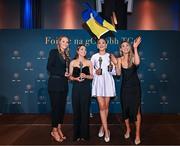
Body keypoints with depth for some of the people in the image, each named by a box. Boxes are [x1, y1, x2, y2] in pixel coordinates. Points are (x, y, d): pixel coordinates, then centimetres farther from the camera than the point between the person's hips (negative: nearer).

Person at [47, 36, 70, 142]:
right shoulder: (54, 52, -1)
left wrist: (68, 74, -1)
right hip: (54, 83, -6)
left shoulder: (66, 55, 16)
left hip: (64, 84, 6)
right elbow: (49, 67, -11)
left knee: (62, 107, 7)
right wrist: (63, 73, -13)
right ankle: (54, 131, 10)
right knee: (56, 107, -2)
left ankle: (59, 129, 18)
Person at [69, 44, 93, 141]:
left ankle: (84, 134, 13)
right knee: (76, 110, 2)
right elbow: (70, 76, 6)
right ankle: (77, 134, 14)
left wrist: (85, 76, -13)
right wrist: (76, 78, -13)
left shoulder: (89, 62, 6)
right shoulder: (72, 62, 6)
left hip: (86, 88, 0)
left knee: (85, 110, 1)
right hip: (76, 88, 0)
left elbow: (92, 76, 5)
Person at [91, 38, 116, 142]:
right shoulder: (94, 56, 7)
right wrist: (95, 72, -11)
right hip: (98, 82, -1)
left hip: (108, 81, 1)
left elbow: (114, 72, 6)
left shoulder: (110, 56, 7)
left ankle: (103, 127, 24)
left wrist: (111, 68, -14)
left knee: (106, 106, 5)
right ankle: (106, 131, -1)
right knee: (102, 106, -7)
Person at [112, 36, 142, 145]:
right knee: (125, 109, 12)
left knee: (136, 110, -1)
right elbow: (118, 73, -7)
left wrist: (135, 48, -31)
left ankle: (137, 134, 11)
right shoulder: (120, 59, 0)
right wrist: (115, 64, -20)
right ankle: (128, 129, 34)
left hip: (135, 87, -3)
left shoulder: (133, 57, -8)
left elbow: (137, 63, -33)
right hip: (125, 87, 3)